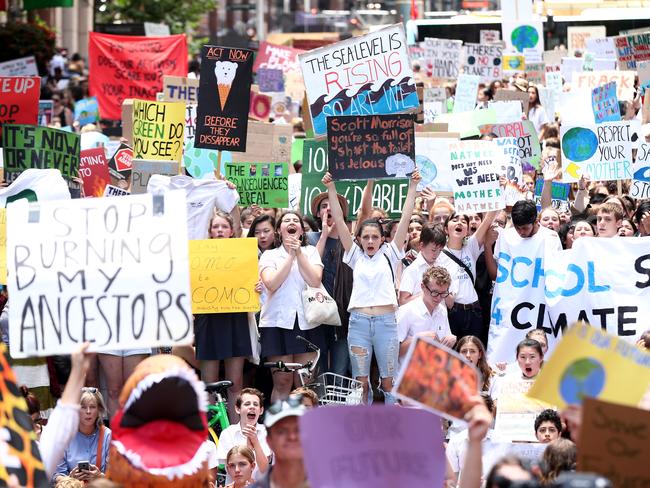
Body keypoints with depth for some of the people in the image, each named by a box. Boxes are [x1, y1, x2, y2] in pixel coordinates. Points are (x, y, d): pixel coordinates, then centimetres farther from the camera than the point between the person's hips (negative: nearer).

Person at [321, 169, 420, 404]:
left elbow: (405, 220, 3)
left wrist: (412, 187, -3)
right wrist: (331, 190, -1)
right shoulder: (356, 256, 10)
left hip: (386, 321, -1)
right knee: (361, 384, 3)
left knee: (389, 383, 3)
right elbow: (339, 221, 5)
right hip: (359, 321, 1)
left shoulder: (389, 255, 9)